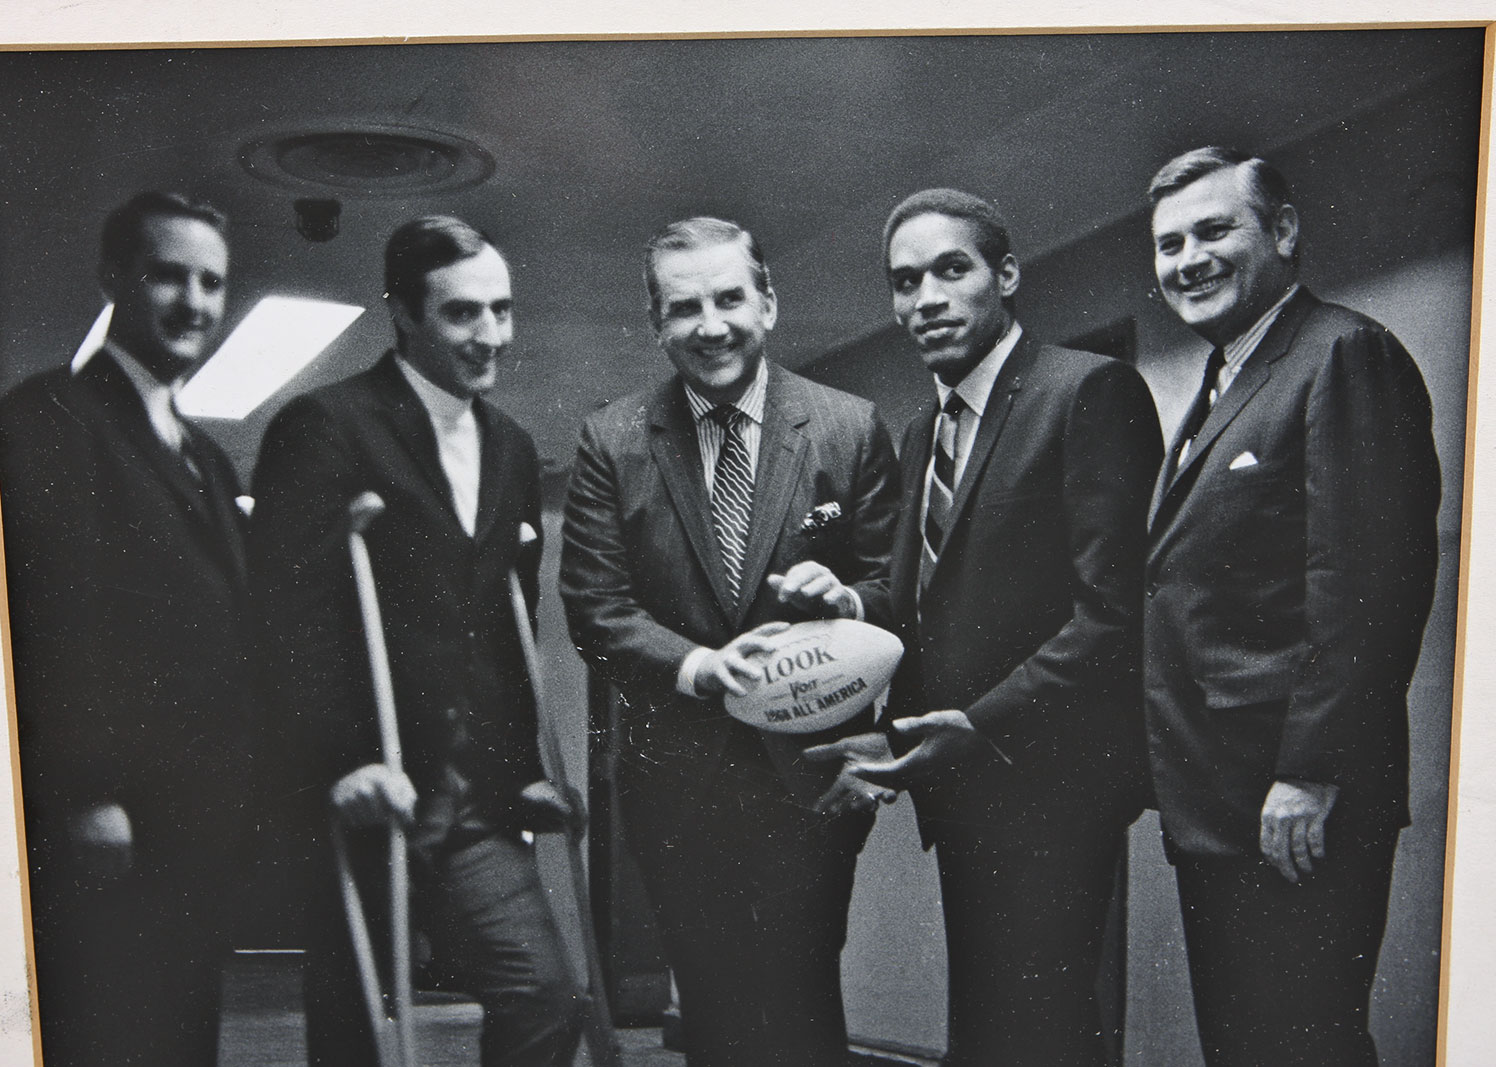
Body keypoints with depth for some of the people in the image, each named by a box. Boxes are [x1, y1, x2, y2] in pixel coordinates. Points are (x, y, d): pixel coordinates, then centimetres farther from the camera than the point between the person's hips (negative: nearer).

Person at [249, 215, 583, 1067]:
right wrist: (339, 762, -20)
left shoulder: (513, 449, 14)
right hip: (366, 796, -5)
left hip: (476, 804, 5)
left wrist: (523, 766, 13)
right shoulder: (323, 427, -7)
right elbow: (287, 614, -13)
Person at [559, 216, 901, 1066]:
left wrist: (846, 598, -19)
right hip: (677, 774, 2)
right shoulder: (613, 441, 0)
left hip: (810, 769, -1)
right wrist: (698, 665, -18)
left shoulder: (851, 429, -2)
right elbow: (594, 605, -3)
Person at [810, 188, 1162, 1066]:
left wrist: (980, 725, -21)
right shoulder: (923, 433, 16)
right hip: (958, 793, 8)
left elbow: (1112, 611, -17)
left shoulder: (1091, 390, -10)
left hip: (1046, 785, -8)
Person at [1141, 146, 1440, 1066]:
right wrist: (1173, 777, 15)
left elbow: (1371, 583, -19)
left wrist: (1310, 775, -21)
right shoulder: (1222, 388, 20)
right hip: (1212, 805, 9)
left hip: (1295, 814, -9)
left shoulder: (1345, 353, -9)